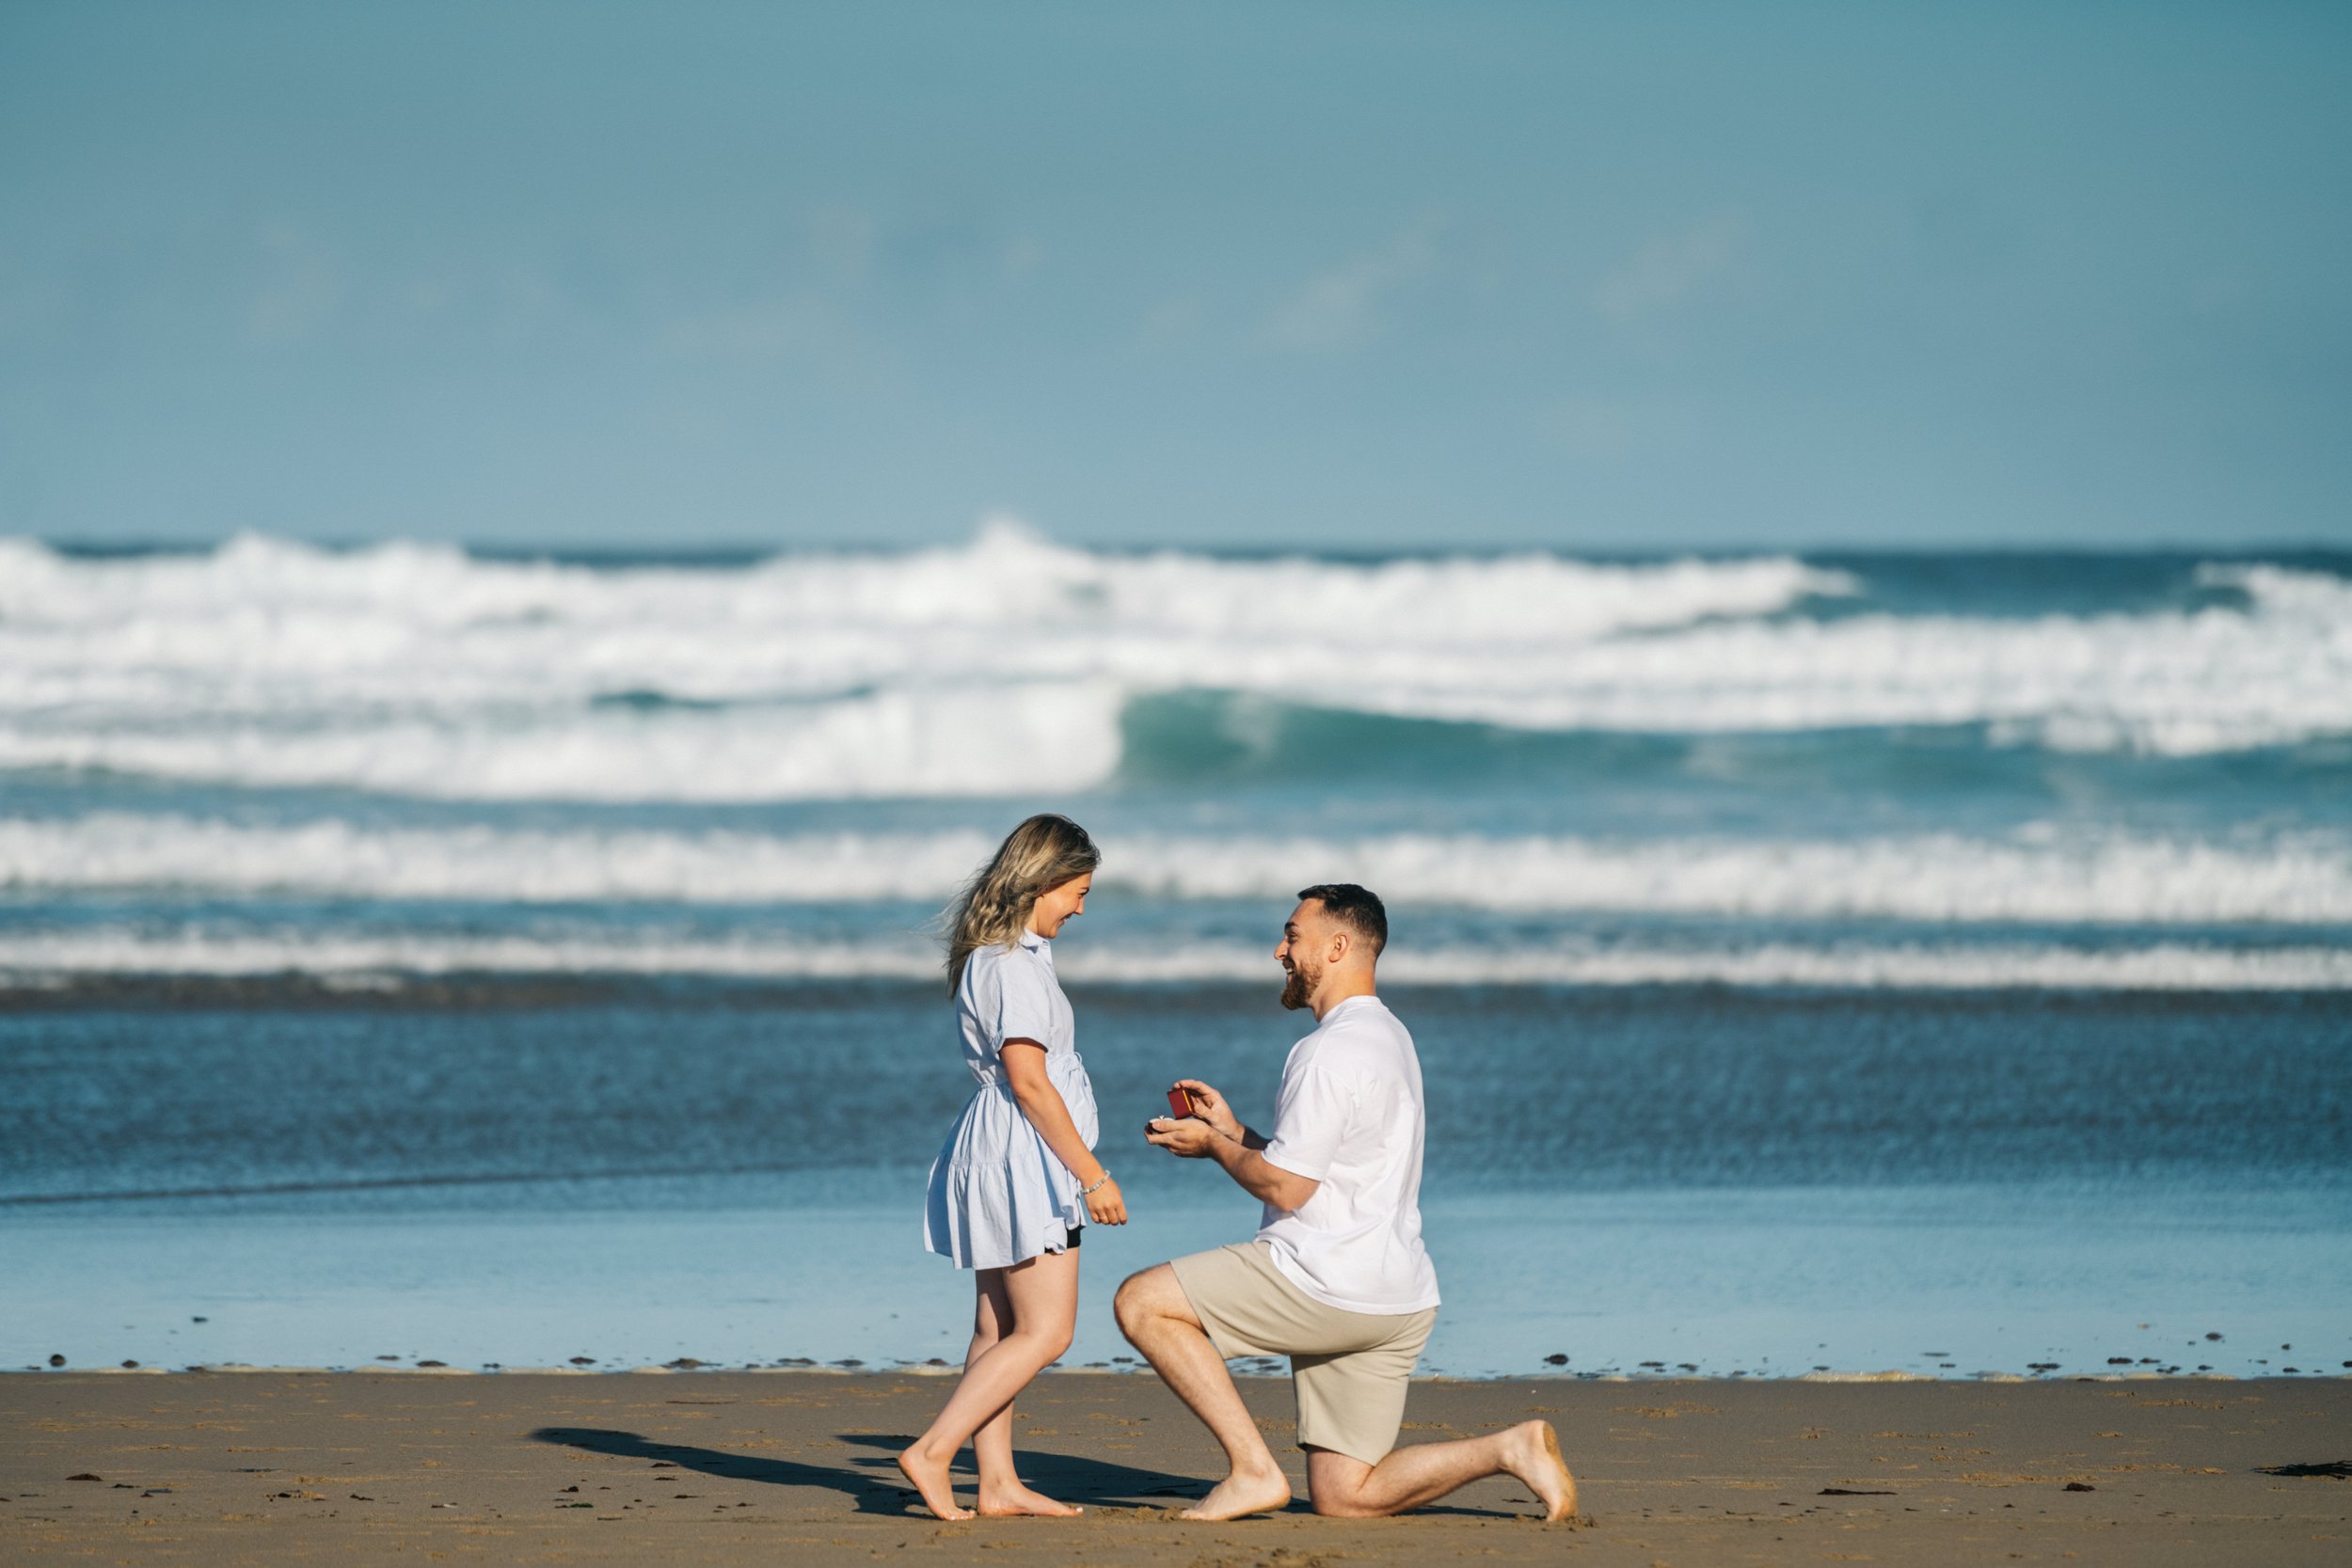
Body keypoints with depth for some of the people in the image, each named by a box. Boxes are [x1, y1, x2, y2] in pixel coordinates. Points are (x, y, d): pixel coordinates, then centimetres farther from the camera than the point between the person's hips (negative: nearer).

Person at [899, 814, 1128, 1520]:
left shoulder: (997, 954, 15)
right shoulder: (1011, 965, -17)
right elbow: (1028, 1080, -20)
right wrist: (1092, 1175, -18)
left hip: (1000, 1153, 11)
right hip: (1021, 1150, -11)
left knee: (1000, 1329, 10)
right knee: (1044, 1331, -9)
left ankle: (998, 1482, 11)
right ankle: (932, 1452, -13)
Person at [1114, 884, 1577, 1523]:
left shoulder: (1332, 1051, -14)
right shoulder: (1389, 1037, 18)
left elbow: (1286, 1187, -16)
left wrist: (1213, 1147, 1)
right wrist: (1232, 1131, 17)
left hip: (1328, 1288, -10)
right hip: (1399, 1301, 10)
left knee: (1141, 1302, -3)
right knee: (1343, 1498, 11)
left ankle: (1253, 1469, -8)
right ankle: (1510, 1449, -1)